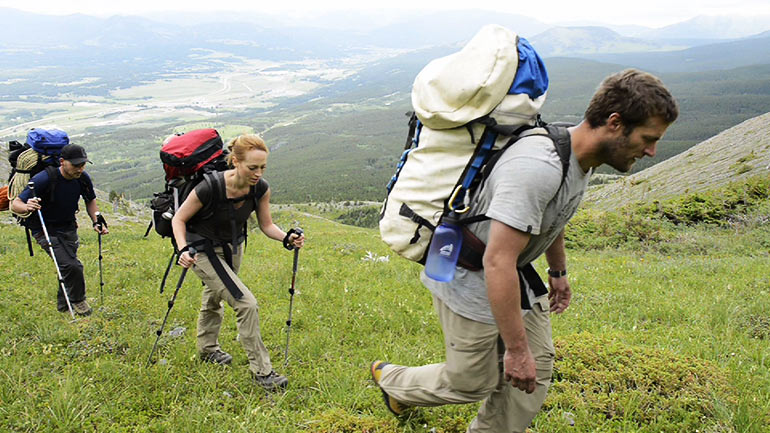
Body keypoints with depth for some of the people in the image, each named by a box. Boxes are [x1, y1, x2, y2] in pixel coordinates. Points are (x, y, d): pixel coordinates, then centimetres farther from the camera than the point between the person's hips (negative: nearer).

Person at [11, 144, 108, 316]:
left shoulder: (83, 178, -9)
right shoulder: (44, 179, -26)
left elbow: (90, 200, 11)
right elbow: (16, 203, -23)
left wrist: (97, 222, -3)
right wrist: (27, 207, -47)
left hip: (68, 227, 5)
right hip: (45, 230, -5)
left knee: (69, 266, 11)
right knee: (70, 265, -20)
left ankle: (63, 304, 36)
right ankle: (77, 301, 5)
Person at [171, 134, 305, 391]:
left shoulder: (260, 188, -19)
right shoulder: (210, 187, -33)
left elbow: (266, 225, -7)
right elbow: (179, 219, -19)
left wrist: (287, 238, -26)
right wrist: (183, 249, -34)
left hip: (232, 247, 6)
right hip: (204, 251, -6)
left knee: (214, 298, 28)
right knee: (246, 303, -16)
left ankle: (207, 350, 53)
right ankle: (261, 371, -4)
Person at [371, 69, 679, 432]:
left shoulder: (581, 156, -3)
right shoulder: (537, 168, -36)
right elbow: (497, 264, -36)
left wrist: (558, 271, 28)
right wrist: (516, 348, -30)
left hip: (517, 275, 9)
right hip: (472, 282, -9)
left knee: (535, 374, 10)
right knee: (472, 384, 10)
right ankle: (390, 379, 37)